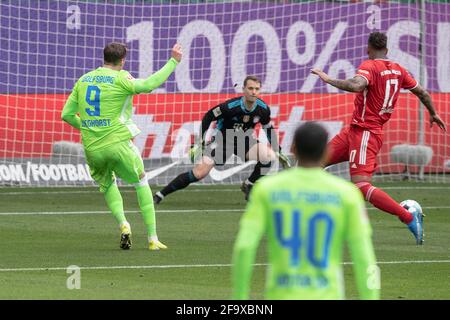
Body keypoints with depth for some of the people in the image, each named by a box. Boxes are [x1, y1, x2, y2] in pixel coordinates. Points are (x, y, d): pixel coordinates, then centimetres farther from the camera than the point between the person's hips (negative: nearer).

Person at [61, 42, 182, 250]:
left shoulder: (83, 80, 10)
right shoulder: (119, 79, -6)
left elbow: (67, 114, 11)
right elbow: (148, 85, -21)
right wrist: (173, 62, -14)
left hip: (92, 148, 4)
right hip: (118, 143, -4)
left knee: (107, 185, 27)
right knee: (141, 184, 13)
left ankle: (122, 223, 1)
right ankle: (152, 238, 9)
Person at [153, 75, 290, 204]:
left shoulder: (263, 109, -13)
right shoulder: (230, 106, -27)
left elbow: (269, 129, 7)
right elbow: (208, 117, -14)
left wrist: (277, 151, 8)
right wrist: (200, 143, -15)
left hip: (244, 141, 4)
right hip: (222, 140, -4)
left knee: (269, 155, -24)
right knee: (199, 173, -18)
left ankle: (248, 186, 2)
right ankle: (160, 195, -7)